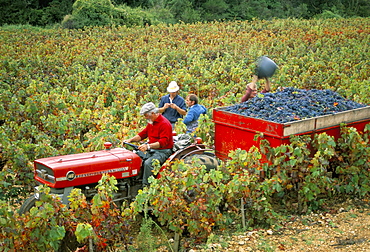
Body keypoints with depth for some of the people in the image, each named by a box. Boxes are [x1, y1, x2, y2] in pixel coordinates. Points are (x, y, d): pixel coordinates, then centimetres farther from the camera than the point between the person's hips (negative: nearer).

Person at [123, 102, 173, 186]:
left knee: (148, 163, -32)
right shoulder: (151, 122, 13)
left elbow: (163, 142, -26)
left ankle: (146, 186, -23)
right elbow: (143, 134, 20)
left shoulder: (164, 124, -17)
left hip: (163, 151, -9)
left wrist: (148, 146, -38)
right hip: (151, 149, 9)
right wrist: (131, 140, 5)